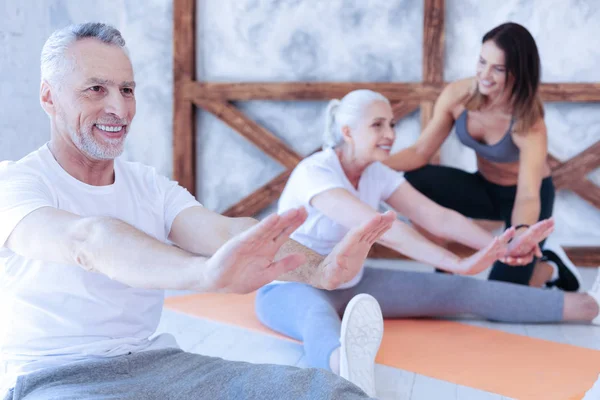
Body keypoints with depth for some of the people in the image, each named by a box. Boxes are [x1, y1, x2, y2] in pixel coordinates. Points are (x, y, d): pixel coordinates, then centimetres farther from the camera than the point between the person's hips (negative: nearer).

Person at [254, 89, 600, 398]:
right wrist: (458, 264, -43)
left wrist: (502, 248, -22)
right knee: (319, 315, -47)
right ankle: (349, 366, -83)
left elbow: (438, 218, -8)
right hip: (292, 287, -7)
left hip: (349, 285, 7)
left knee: (464, 291, -4)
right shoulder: (314, 173, -25)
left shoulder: (378, 174, -2)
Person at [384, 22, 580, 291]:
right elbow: (421, 152, -15)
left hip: (526, 195, -4)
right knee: (407, 182, -25)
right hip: (484, 188, 4)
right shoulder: (457, 95, -21)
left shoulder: (529, 124, -32)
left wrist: (521, 234, -61)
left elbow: (527, 196, -39)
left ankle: (551, 267, 23)